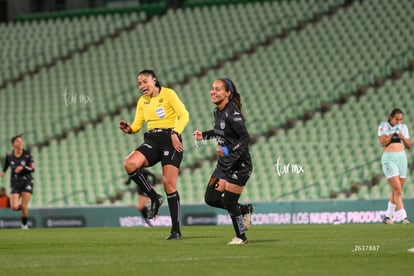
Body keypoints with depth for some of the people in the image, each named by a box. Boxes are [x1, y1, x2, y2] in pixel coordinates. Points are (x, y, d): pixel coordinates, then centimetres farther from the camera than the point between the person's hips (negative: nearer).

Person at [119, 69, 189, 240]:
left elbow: (184, 115, -9)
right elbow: (137, 124, 14)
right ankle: (154, 198, -7)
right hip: (152, 141, 5)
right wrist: (128, 129, -10)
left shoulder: (168, 94, -3)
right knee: (129, 164, -24)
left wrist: (175, 133, -23)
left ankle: (176, 231, -2)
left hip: (170, 141, -5)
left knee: (169, 186, -9)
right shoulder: (142, 101, 14)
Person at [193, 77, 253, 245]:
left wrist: (229, 151, -31)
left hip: (239, 165, -9)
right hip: (224, 164, 9)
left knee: (228, 201, -7)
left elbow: (245, 138, -24)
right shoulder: (217, 111, 6)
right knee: (211, 198, 5)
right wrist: (204, 135, 15)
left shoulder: (232, 113, -21)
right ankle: (245, 210, 25)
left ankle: (241, 237, 13)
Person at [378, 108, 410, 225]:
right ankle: (403, 216, -24)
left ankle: (388, 216, 15)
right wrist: (392, 133, -13)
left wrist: (403, 137, -7)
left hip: (402, 157, 5)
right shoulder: (383, 126, 2)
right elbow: (383, 142, -8)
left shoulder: (403, 127, 13)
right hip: (389, 158, -5)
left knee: (397, 190, 4)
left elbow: (408, 145, 11)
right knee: (397, 189, -16)